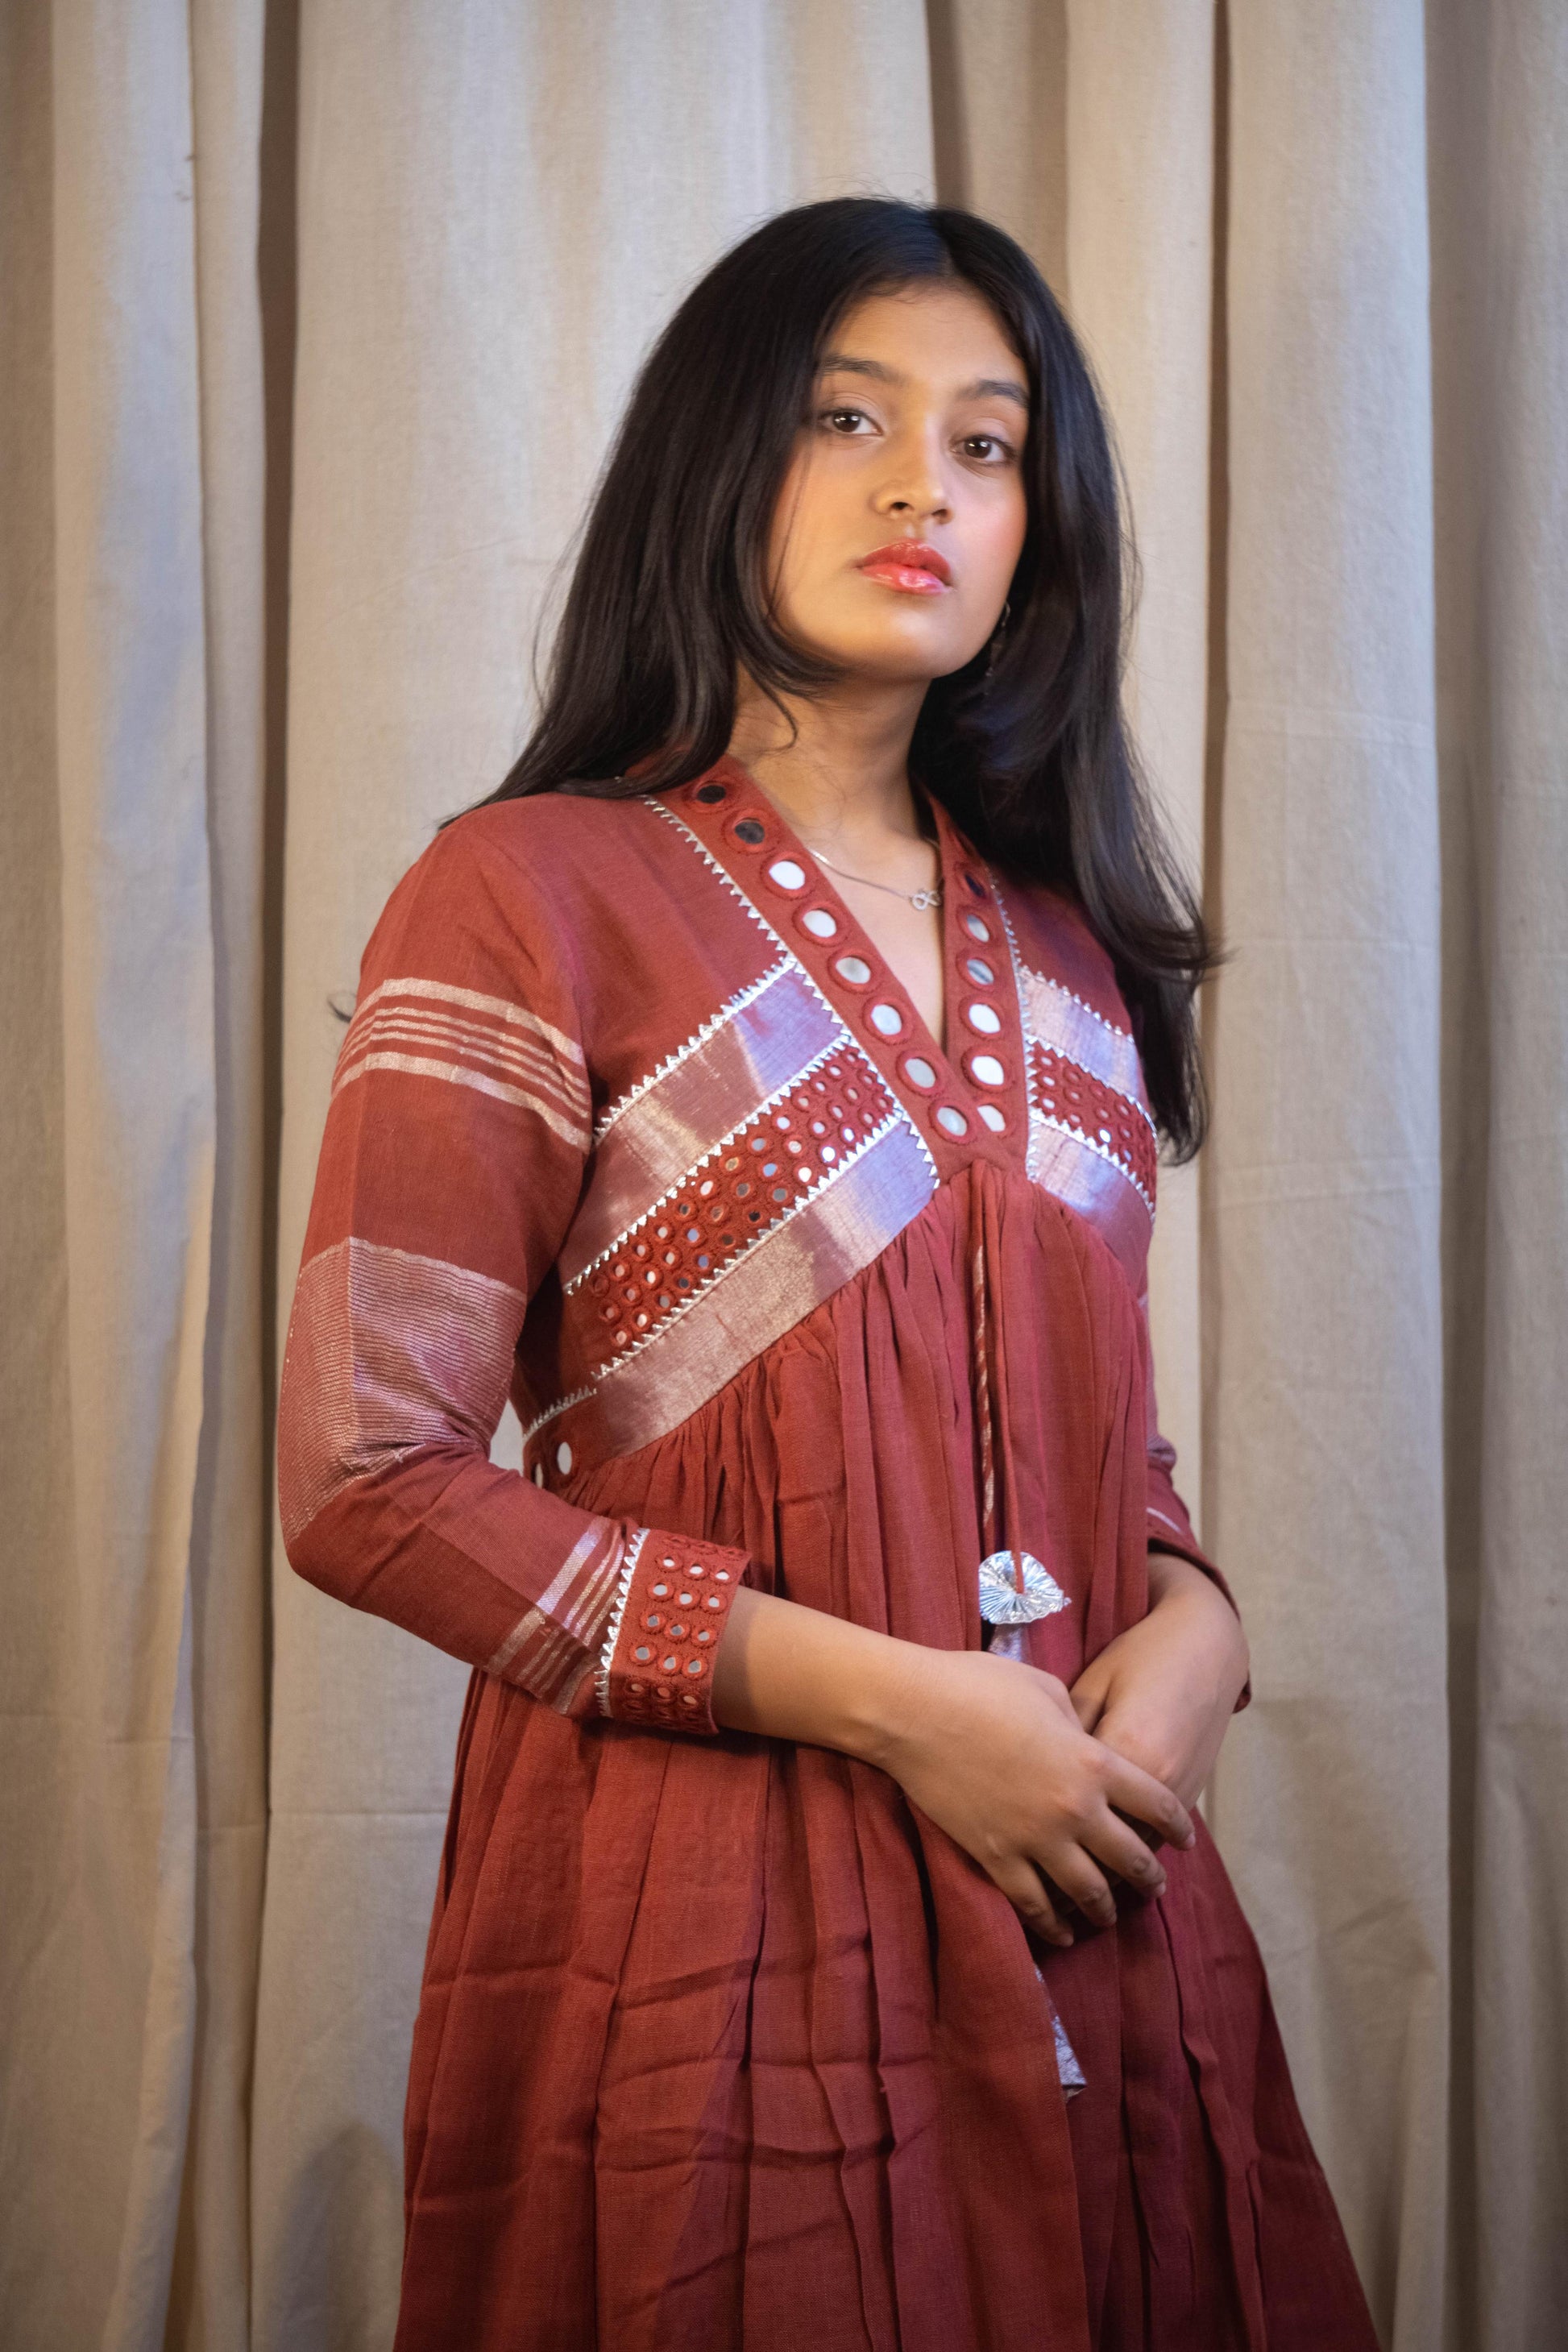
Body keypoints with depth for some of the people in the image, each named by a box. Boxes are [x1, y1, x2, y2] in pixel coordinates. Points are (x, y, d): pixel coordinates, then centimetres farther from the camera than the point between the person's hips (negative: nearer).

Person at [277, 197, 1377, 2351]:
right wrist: (891, 1703, -16)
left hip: (1085, 1904, 6)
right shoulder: (534, 895, -8)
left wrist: (1195, 1619, -4)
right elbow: (366, 1481, -13)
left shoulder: (1059, 940, 12)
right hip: (708, 1898, -5)